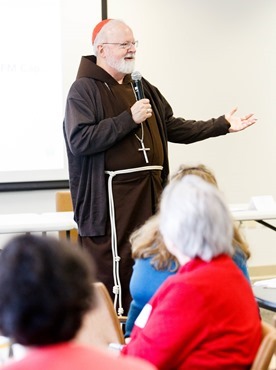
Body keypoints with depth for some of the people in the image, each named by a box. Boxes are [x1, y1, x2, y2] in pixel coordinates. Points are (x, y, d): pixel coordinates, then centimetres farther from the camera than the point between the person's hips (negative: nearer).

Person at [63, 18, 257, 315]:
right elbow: (80, 140, -20)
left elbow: (174, 128, 20)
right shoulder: (84, 89, -7)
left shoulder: (142, 88, 18)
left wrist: (222, 125, 14)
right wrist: (130, 119, -19)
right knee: (108, 267, -7)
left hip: (149, 193, 8)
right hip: (109, 195, -8)